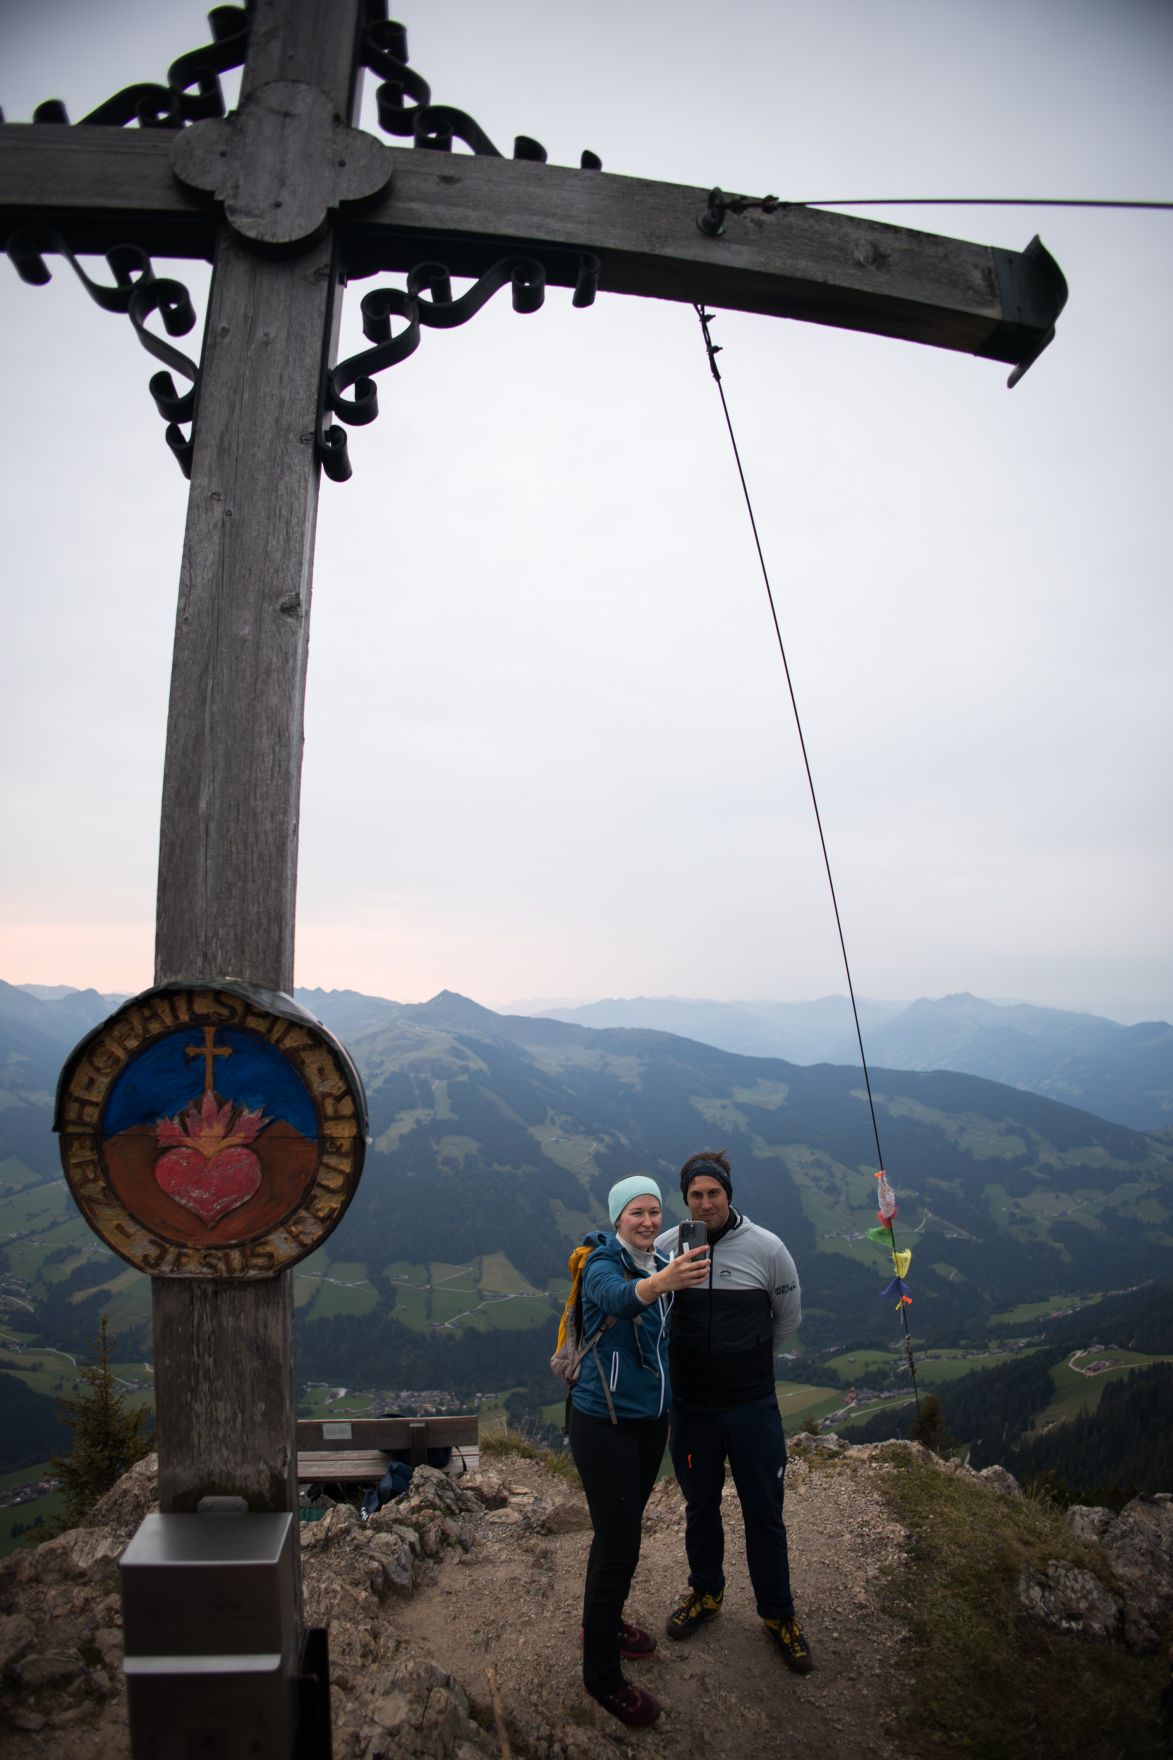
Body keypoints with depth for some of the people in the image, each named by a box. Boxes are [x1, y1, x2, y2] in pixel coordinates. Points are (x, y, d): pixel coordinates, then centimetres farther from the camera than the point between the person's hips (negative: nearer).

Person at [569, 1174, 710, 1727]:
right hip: (605, 1424, -7)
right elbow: (618, 1297, -46)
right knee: (619, 1546, -1)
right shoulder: (602, 1264, -21)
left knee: (620, 1532, 21)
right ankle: (602, 1675, 18)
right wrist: (663, 1281, -65)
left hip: (650, 1421, 7)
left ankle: (601, 1623, 44)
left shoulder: (662, 1264, 1)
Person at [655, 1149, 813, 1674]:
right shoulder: (665, 1247, -13)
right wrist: (694, 1356, 7)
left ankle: (778, 1615, 35)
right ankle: (705, 1592, 46)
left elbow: (788, 1317, 4)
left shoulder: (766, 1248, -14)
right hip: (690, 1406, 1)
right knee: (700, 1506, 21)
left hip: (753, 1406, -1)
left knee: (764, 1513, 12)